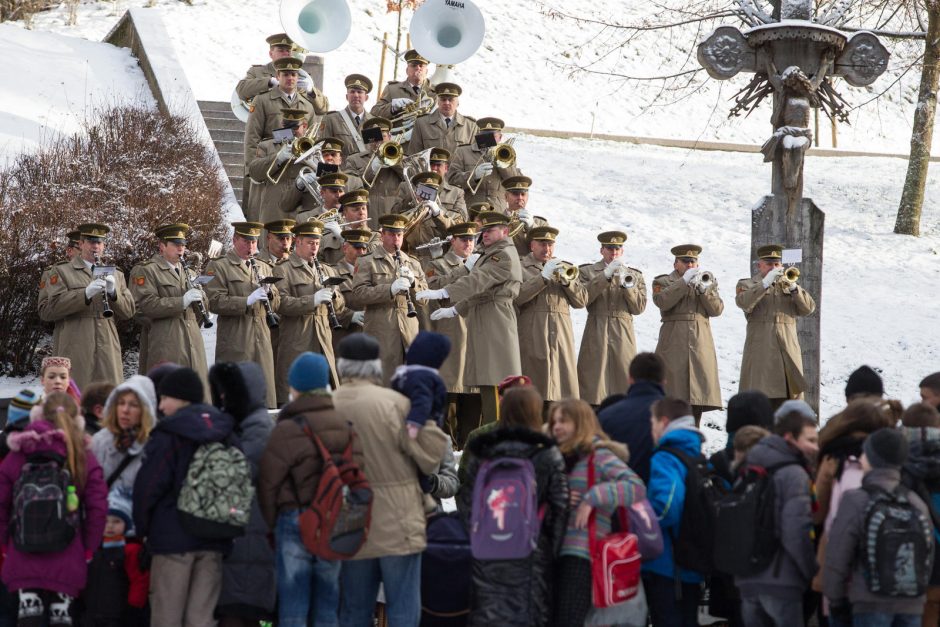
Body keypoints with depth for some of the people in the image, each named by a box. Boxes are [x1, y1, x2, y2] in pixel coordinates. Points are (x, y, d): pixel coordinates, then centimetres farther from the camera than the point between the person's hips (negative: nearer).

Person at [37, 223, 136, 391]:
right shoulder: (61, 272, 8)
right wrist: (85, 294, -16)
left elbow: (129, 312, 13)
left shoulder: (116, 275, 20)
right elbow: (46, 311, -5)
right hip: (74, 352, -3)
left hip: (108, 351, 3)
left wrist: (113, 292, -7)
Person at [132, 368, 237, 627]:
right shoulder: (225, 433, 10)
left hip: (173, 536, -5)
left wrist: (142, 528, 2)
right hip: (214, 539, 5)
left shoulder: (168, 435, -9)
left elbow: (148, 486, -12)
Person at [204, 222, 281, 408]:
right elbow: (215, 302, -11)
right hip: (235, 343, -5)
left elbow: (276, 303, 20)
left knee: (265, 395, 4)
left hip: (262, 342, 6)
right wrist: (247, 301, -20)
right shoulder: (218, 267, 1)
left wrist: (269, 291, -2)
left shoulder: (263, 267, 21)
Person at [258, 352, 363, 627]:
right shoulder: (346, 426, 3)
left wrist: (272, 523, 6)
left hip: (295, 522, -4)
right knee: (327, 604, 11)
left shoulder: (287, 430, -11)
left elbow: (269, 483, -7)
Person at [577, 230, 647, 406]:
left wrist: (626, 283, -8)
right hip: (596, 335, -2)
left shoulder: (634, 275, 16)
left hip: (623, 335, 2)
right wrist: (606, 275, -12)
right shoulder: (587, 271, 11)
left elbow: (639, 307, 6)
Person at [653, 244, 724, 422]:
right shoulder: (663, 282, 9)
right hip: (674, 346, -3)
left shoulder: (708, 281, 18)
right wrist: (684, 282, -16)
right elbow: (662, 302, -13)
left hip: (701, 345, 3)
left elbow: (717, 309, 4)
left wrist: (704, 288, -11)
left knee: (698, 396, 1)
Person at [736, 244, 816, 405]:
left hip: (788, 353, 3)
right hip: (760, 354, -3)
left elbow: (809, 308, 5)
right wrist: (766, 283, -19)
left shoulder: (789, 286, 19)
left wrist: (793, 288, -10)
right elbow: (744, 303, -14)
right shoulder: (747, 285, 9)